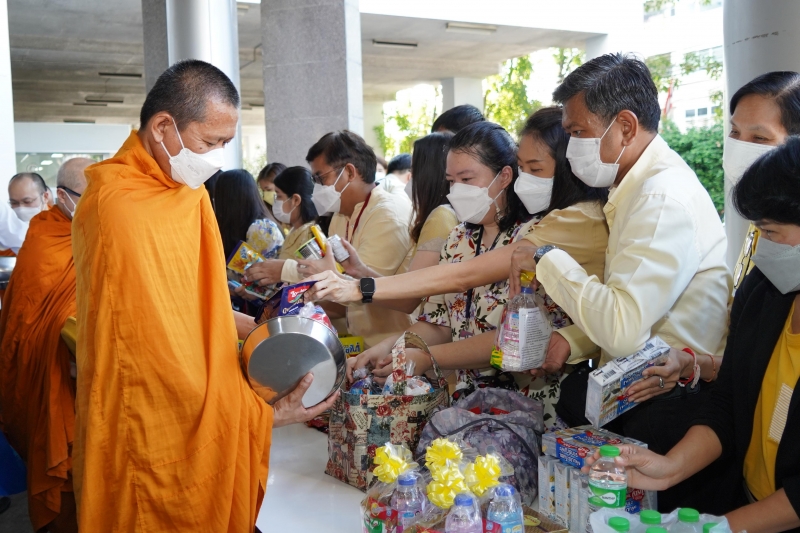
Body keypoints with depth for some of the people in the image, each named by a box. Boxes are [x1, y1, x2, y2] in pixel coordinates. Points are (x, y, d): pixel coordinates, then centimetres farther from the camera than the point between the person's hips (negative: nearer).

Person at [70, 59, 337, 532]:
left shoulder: (181, 187, 6)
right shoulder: (125, 212, -25)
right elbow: (160, 350, -23)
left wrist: (256, 329, 4)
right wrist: (263, 416, -16)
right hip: (158, 435, -9)